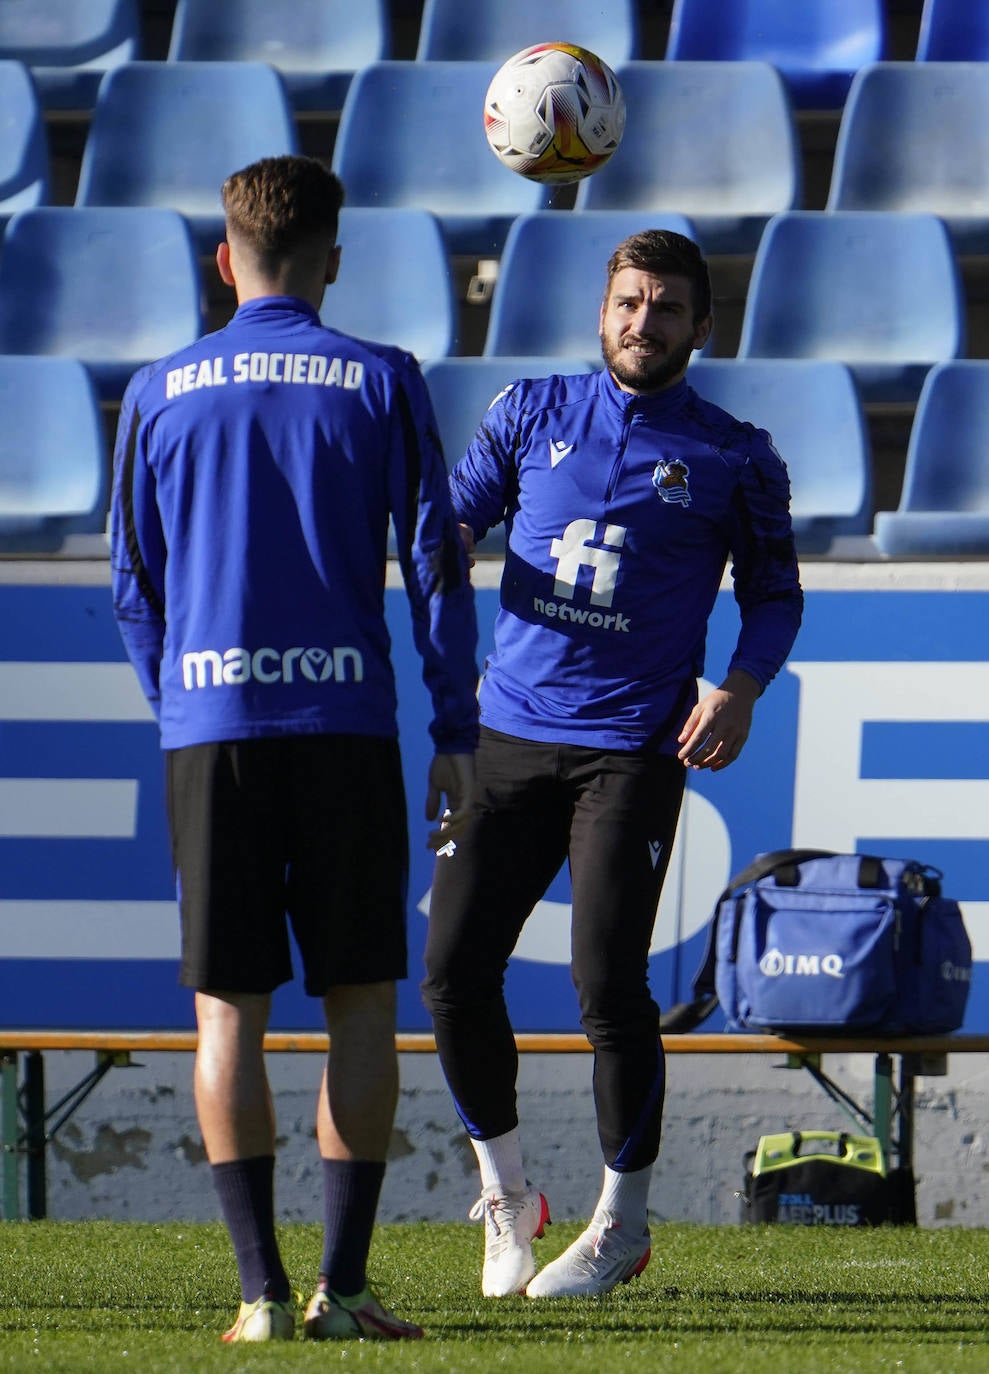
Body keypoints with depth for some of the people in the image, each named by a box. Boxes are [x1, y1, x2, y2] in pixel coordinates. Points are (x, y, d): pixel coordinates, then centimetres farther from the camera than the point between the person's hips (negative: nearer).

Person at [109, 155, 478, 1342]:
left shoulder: (157, 395, 7)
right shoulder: (382, 384, 2)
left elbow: (132, 585, 11)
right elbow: (434, 563, 1)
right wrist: (455, 733, 6)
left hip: (209, 730, 1)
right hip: (346, 725, -1)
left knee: (229, 1008, 3)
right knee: (361, 999, 5)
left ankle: (261, 1287, -3)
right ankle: (343, 1283, -1)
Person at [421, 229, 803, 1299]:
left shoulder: (734, 457, 5)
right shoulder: (531, 412, 11)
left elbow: (774, 590, 13)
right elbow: (447, 524, 16)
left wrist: (741, 688, -5)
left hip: (632, 747, -3)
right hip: (508, 733, 3)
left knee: (607, 982, -11)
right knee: (454, 971, -3)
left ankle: (622, 1222, 4)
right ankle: (504, 1189, 17)